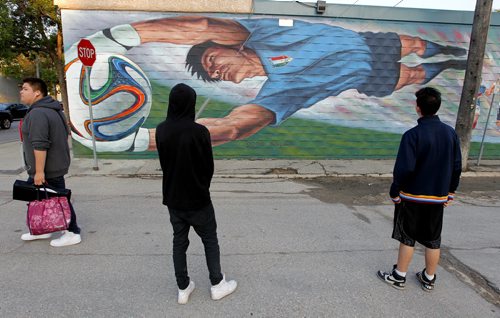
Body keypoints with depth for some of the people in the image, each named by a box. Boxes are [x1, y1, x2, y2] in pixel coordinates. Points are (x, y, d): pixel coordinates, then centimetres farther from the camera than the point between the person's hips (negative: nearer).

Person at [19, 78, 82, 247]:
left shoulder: (37, 113, -21)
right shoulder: (52, 109, 13)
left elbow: (40, 145, -27)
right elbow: (65, 133, 21)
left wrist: (39, 171, -25)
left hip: (47, 169, -11)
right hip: (55, 164, 11)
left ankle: (72, 233, 10)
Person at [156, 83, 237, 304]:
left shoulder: (161, 131, -5)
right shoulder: (199, 132, -21)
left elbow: (163, 163, 4)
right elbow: (208, 166, -11)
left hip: (172, 197, 5)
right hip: (197, 198, -5)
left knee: (179, 241, 17)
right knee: (210, 240, 14)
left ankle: (183, 288, 29)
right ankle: (217, 285, 27)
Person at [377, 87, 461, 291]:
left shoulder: (413, 134, -19)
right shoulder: (450, 133, 0)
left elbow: (404, 169, -21)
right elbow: (457, 167, 6)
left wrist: (395, 193, -8)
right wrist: (450, 193, 16)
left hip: (413, 197, -5)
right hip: (438, 197, 5)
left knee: (407, 238, 8)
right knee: (433, 240, 16)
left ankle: (399, 277, 22)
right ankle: (429, 279, 31)